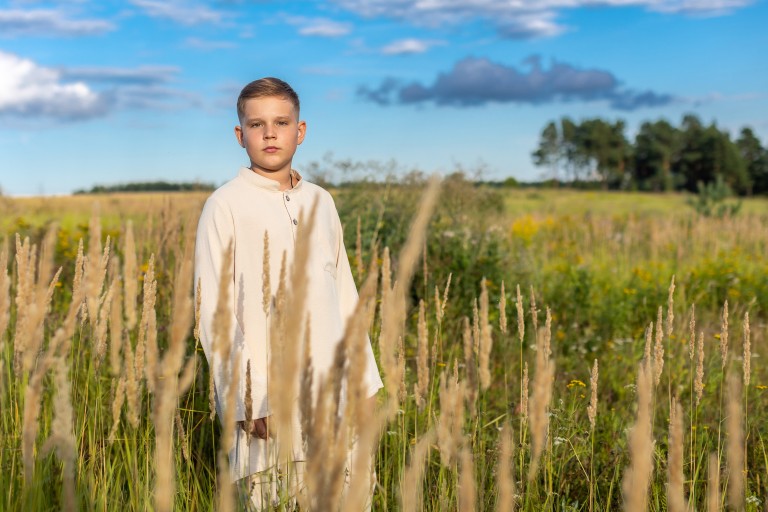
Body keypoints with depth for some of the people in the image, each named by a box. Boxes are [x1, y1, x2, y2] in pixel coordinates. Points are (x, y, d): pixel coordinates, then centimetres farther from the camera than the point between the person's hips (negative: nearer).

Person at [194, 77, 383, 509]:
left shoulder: (322, 202, 11)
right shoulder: (226, 206, -6)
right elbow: (213, 314, -9)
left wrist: (365, 377, 13)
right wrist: (248, 400, -14)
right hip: (270, 405, -5)